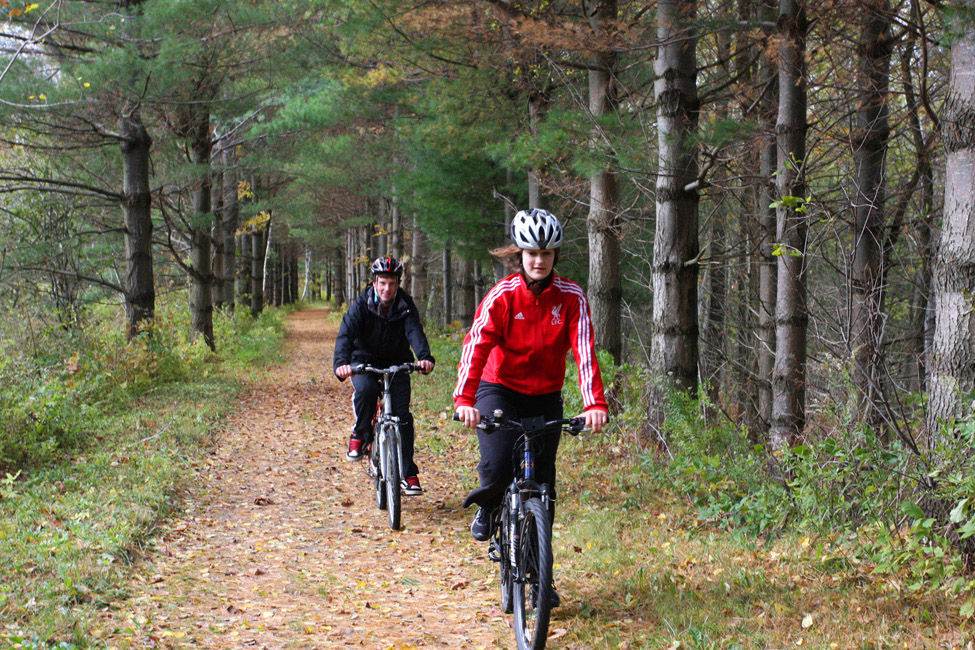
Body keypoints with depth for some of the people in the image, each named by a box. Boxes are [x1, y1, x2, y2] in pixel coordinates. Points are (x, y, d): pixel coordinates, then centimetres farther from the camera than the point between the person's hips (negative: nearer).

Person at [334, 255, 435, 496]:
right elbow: (346, 334, -27)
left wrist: (424, 357, -48)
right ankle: (361, 434, -8)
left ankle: (408, 473, -2)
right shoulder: (361, 305, -14)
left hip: (396, 365, 1)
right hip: (365, 362, -1)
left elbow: (415, 332, -27)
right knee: (365, 389, -34)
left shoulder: (405, 306, -11)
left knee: (403, 414, -13)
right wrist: (341, 363, -47)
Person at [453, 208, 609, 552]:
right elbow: (476, 346, -25)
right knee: (498, 466, -22)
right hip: (500, 390, -2)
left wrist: (595, 403, -34)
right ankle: (487, 507, 12)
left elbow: (585, 351, -20)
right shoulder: (502, 295, -15)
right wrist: (464, 399, -40)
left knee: (542, 478, 1)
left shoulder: (572, 298, -11)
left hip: (545, 397, 2)